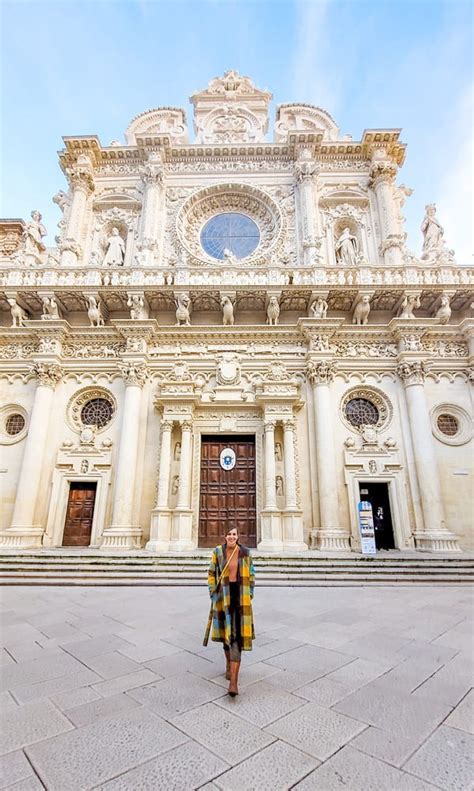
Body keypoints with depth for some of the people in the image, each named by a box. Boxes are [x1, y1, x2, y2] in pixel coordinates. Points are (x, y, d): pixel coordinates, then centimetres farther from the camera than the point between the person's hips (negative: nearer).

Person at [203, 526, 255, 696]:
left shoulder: (245, 552, -4)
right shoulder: (217, 552, -5)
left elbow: (251, 574, 5)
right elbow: (211, 573, 3)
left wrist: (249, 596, 2)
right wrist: (213, 594, 0)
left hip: (240, 596, -1)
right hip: (223, 596, 1)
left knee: (237, 636, -6)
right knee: (226, 631, 16)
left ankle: (233, 682, -5)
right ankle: (229, 664, 44)